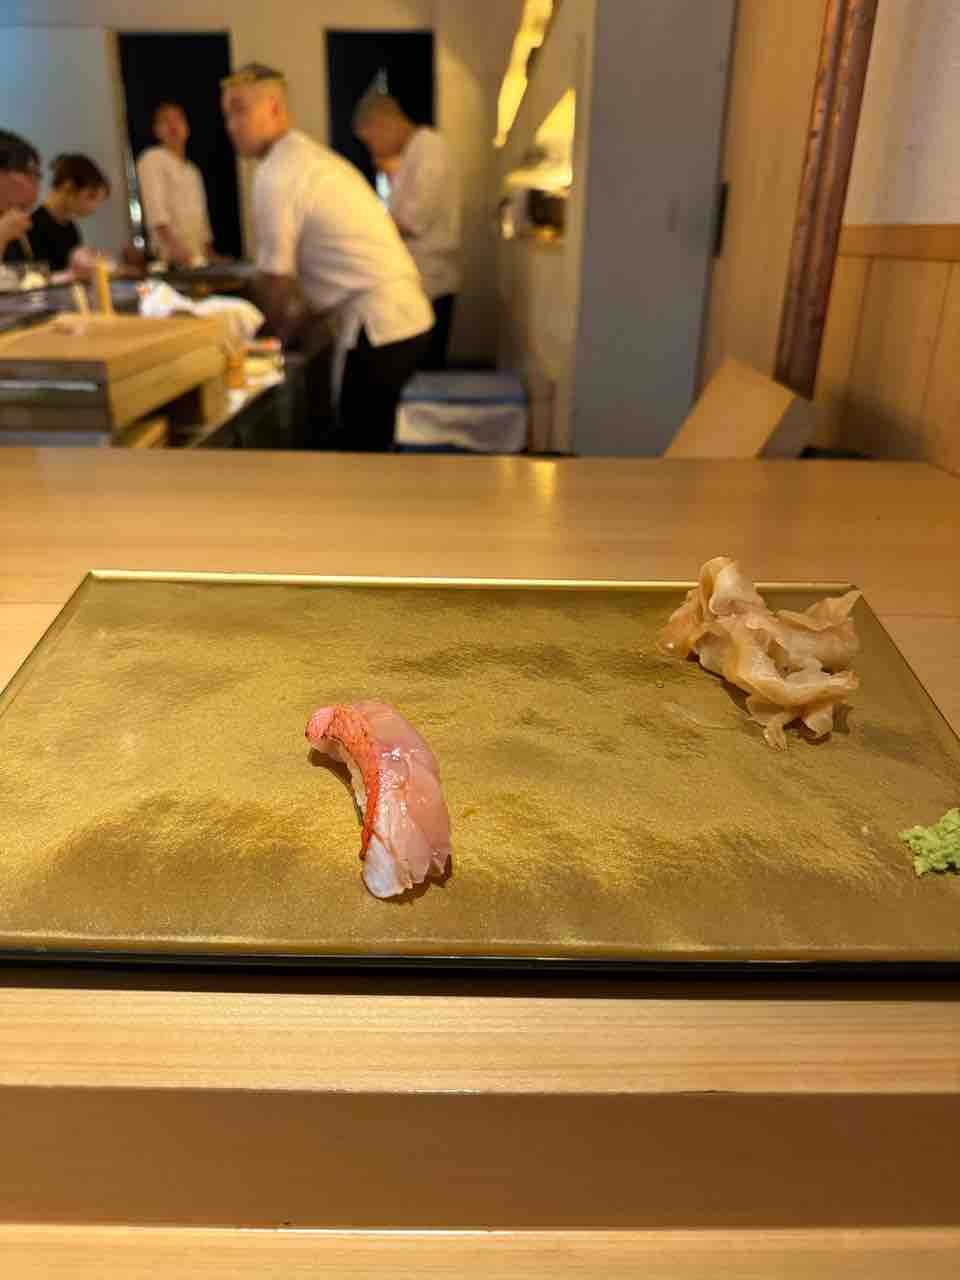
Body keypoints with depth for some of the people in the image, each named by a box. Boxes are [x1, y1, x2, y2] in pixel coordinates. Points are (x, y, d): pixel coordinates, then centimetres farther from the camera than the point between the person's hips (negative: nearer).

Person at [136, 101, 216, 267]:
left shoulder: (193, 170, 23)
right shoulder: (152, 159, 1)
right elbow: (156, 209, -13)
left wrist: (211, 258, 19)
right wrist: (174, 246, -27)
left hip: (199, 256, 6)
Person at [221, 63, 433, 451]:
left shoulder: (275, 175, -11)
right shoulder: (313, 157, 19)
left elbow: (275, 279, -6)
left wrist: (278, 332, 13)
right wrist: (297, 318, 20)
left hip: (376, 325, -9)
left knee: (358, 447, 0)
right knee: (370, 442, 18)